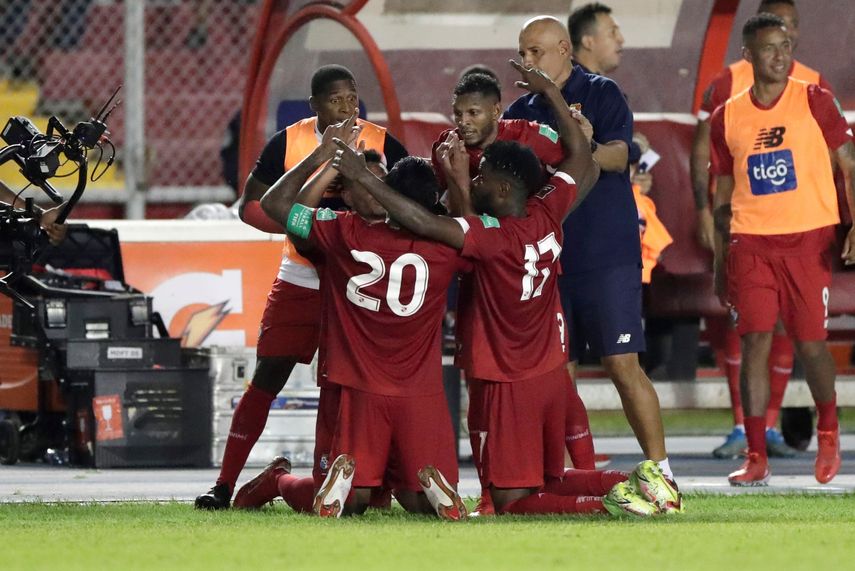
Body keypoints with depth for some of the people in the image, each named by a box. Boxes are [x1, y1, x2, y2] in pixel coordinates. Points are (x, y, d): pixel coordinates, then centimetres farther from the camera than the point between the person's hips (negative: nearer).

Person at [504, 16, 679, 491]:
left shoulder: (601, 94, -1)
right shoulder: (522, 112, 15)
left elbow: (618, 156, -16)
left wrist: (586, 148, -36)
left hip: (607, 257, -6)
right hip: (545, 256, 6)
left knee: (622, 364, -10)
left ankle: (660, 470, -5)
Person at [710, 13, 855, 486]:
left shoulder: (814, 102, 1)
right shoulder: (727, 118, 9)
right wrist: (719, 264, 12)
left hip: (809, 238, -2)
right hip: (750, 242, 2)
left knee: (810, 340, -1)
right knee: (755, 341, -5)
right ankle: (756, 457, -4)